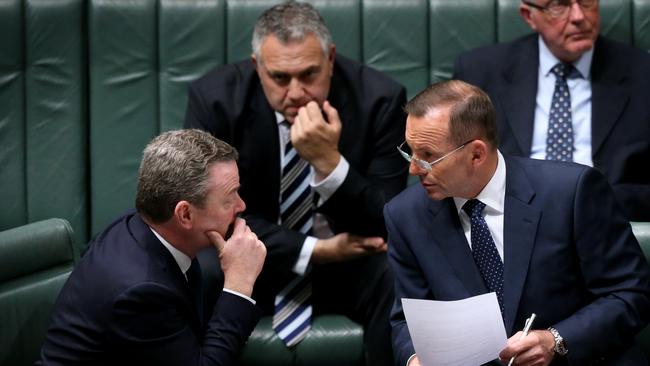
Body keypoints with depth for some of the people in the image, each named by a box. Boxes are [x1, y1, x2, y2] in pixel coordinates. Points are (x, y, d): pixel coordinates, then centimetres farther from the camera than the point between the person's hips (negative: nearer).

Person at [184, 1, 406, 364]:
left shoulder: (379, 99, -16)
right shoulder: (216, 97, -15)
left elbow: (386, 225, -16)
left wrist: (329, 161, -34)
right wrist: (316, 250, -20)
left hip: (351, 261, 0)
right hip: (258, 259, 1)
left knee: (401, 284, -30)